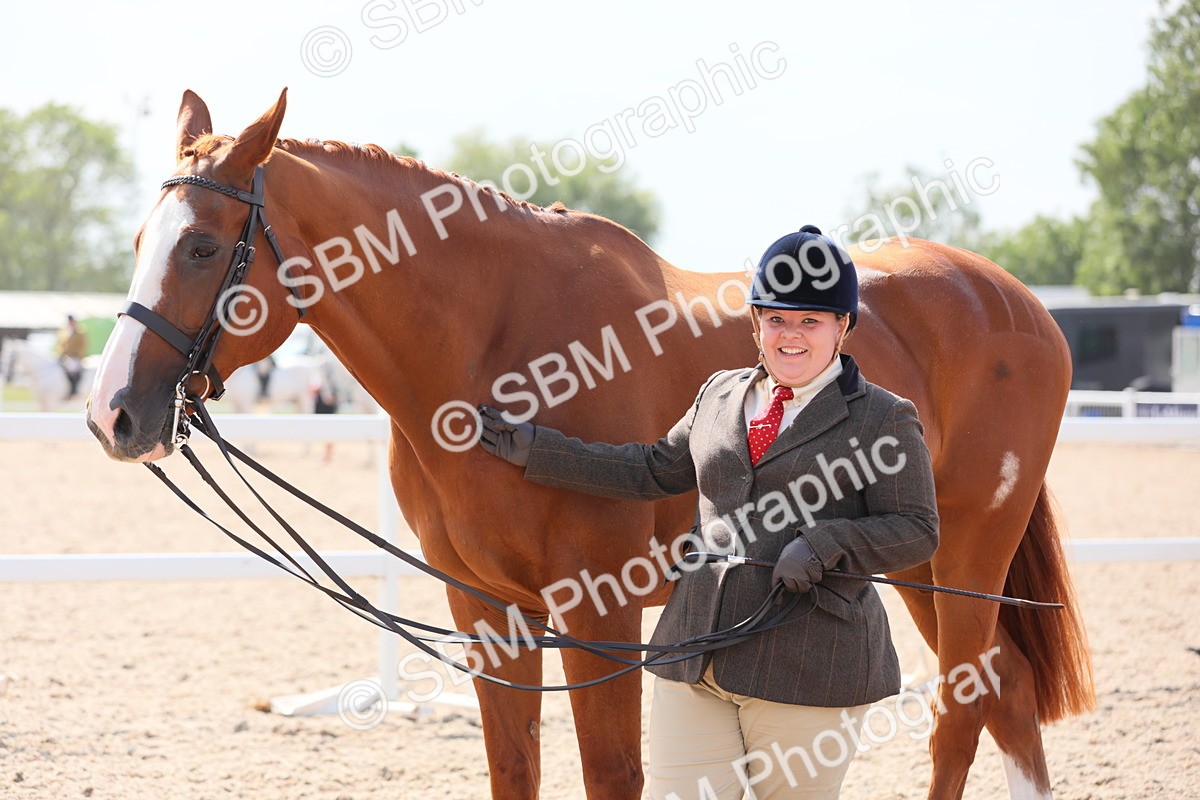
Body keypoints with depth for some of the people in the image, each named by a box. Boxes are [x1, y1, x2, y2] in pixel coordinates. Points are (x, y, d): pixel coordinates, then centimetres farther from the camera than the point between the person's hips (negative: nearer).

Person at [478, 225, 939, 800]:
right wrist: (536, 450, 19)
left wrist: (826, 542, -21)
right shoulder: (720, 395, 15)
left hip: (808, 670, -5)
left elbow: (917, 531, -5)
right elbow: (653, 471, 23)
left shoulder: (884, 418, -2)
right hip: (696, 658, 5)